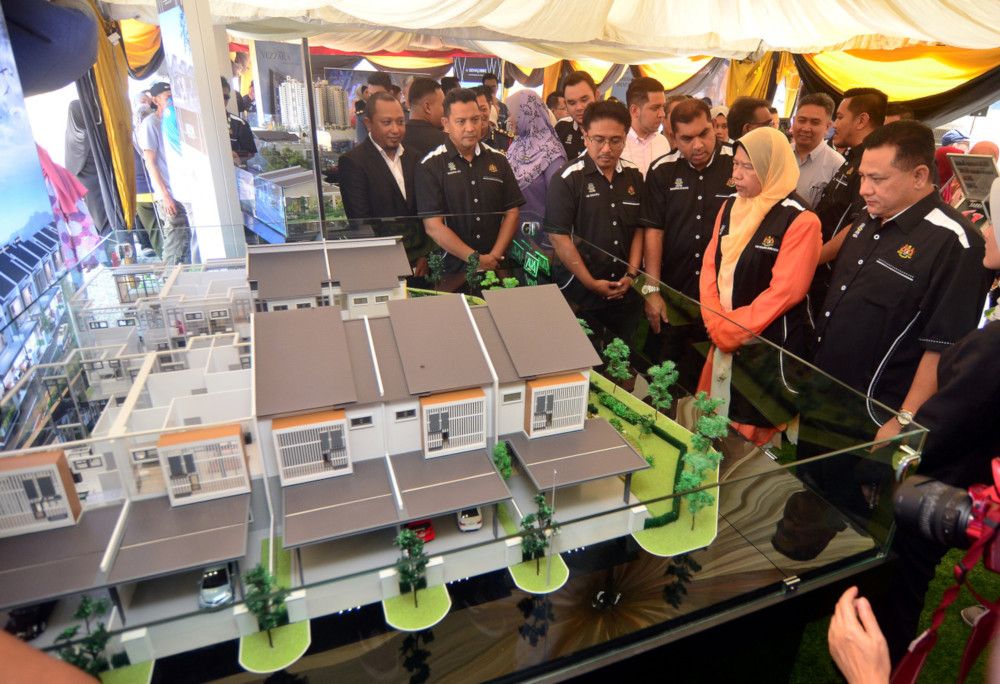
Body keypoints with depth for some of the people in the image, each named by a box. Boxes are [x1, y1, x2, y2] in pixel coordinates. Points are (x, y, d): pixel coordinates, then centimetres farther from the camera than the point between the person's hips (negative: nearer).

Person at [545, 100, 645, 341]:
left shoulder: (634, 176, 5)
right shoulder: (568, 178, -11)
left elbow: (639, 228, 9)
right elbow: (559, 236, -14)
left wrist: (632, 274, -2)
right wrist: (591, 283, -13)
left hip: (626, 293, 5)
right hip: (581, 294, -4)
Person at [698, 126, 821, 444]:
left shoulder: (800, 220, -13)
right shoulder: (730, 208, 9)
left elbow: (783, 292, -17)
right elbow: (710, 265, 7)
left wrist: (732, 329, -15)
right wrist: (715, 322, -5)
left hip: (768, 344, -6)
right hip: (722, 339, 6)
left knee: (754, 430, 3)